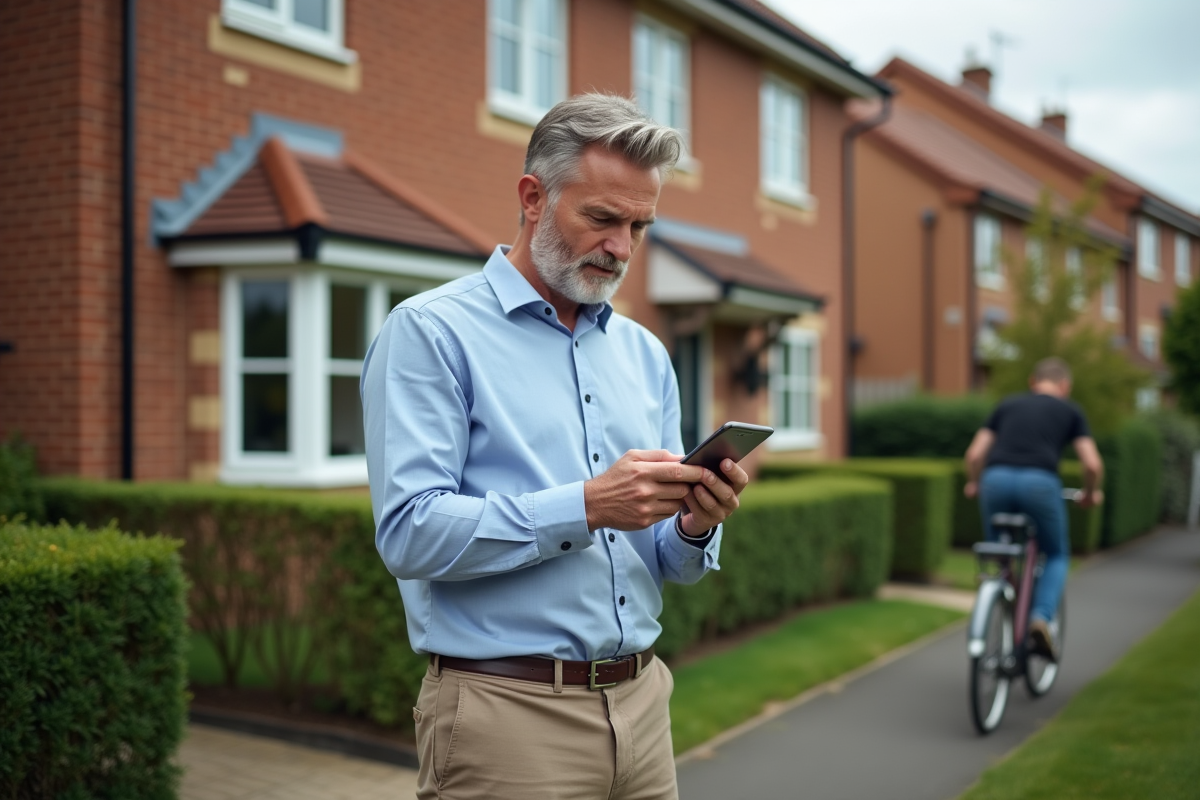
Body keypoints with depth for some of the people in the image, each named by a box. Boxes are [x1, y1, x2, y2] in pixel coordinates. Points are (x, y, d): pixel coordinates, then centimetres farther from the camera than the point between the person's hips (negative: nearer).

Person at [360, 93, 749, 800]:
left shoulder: (645, 353, 12)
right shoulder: (431, 332, -7)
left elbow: (669, 565, 13)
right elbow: (410, 532, -18)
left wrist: (695, 525, -9)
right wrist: (586, 507, -23)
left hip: (642, 703, 6)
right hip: (508, 712, -6)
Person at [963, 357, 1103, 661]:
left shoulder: (1007, 404, 25)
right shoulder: (1070, 411, 20)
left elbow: (974, 454, 17)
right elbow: (1092, 464, 9)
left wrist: (973, 483, 36)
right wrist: (1091, 494, 29)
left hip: (996, 479, 2)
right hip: (1040, 482, -2)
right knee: (1057, 555, 21)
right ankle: (1041, 618, -1)